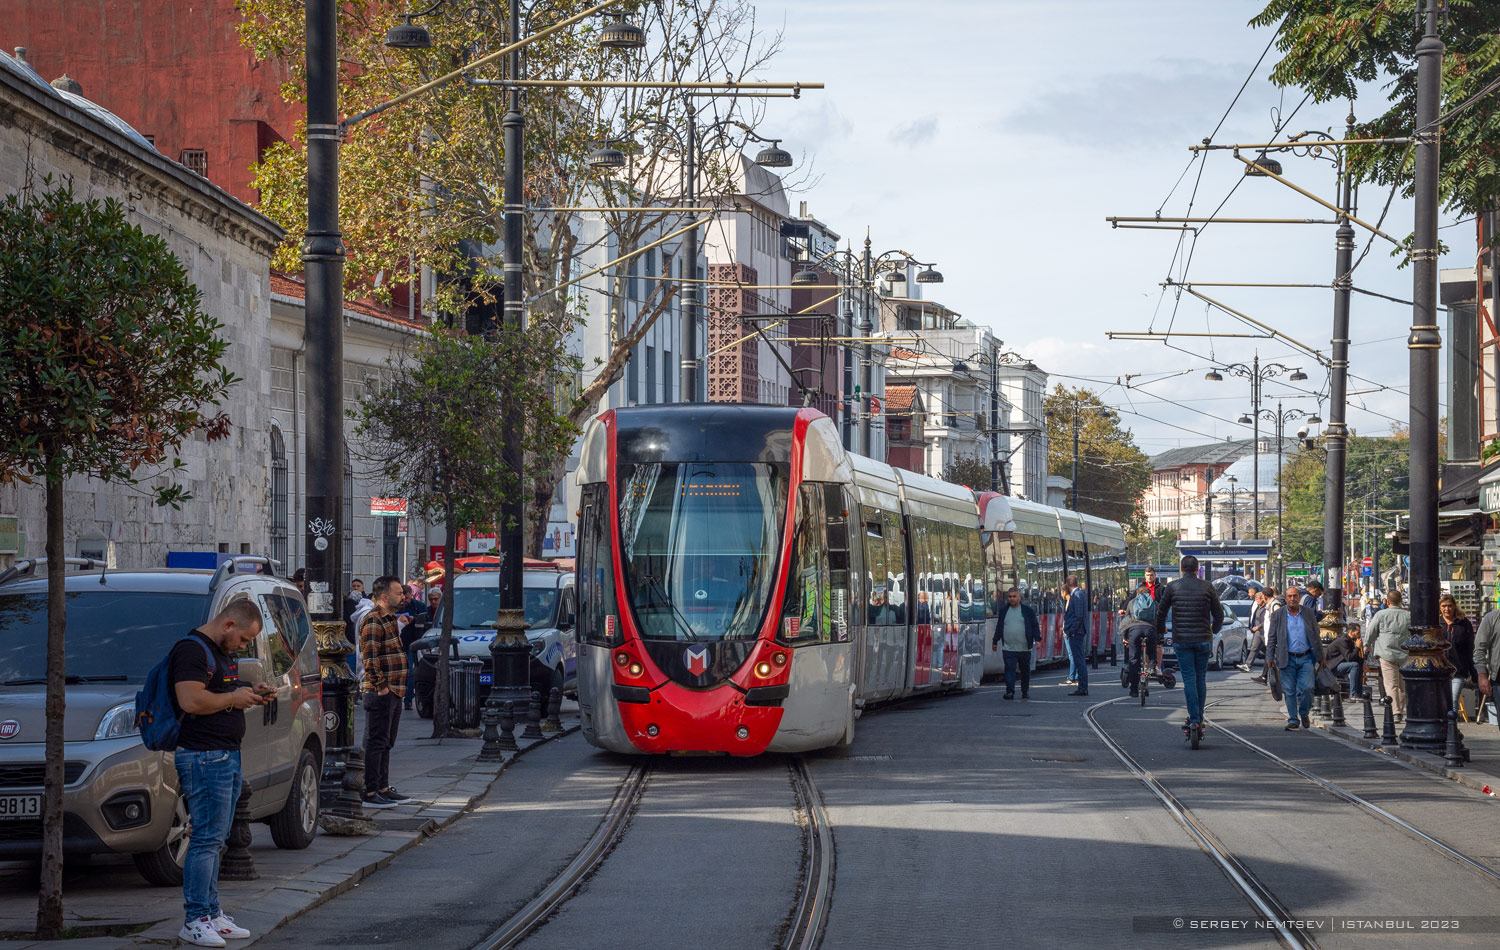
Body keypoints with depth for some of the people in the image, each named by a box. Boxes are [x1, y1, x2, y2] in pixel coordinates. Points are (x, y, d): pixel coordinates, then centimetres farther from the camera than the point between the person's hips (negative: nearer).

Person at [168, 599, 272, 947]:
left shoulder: (223, 653, 19)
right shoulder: (192, 650, -14)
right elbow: (191, 701, -25)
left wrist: (251, 696, 13)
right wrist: (234, 698, -14)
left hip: (228, 756, 10)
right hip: (204, 757, -10)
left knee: (214, 840, 13)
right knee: (206, 839, -10)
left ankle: (211, 913, 18)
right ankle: (195, 920, -8)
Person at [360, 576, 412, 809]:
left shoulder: (391, 620, 18)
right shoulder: (373, 621, -14)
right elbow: (369, 658, -21)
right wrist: (381, 686, -20)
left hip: (393, 691, 10)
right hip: (380, 692, -10)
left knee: (386, 743, 15)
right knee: (376, 742, -8)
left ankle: (383, 788, 22)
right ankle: (370, 793, -7)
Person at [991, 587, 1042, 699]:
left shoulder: (1027, 610, 2)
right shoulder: (1004, 610, 10)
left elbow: (1035, 626, 3)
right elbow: (999, 626, 17)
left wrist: (1037, 639, -9)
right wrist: (995, 641, 18)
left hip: (1024, 648, -1)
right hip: (1008, 648, 1)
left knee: (1025, 670, 11)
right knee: (1009, 669, -10)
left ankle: (1025, 691, 25)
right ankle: (1010, 692, -13)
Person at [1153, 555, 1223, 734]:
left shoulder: (1172, 587, -1)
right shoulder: (1207, 587, 0)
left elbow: (1161, 612, 3)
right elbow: (1219, 614, 5)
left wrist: (1160, 632, 21)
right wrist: (1214, 630, 26)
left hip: (1181, 640, -1)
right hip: (1203, 639, 1)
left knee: (1189, 679, -1)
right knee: (1201, 678, 10)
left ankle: (1194, 719, -8)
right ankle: (1199, 718, 12)